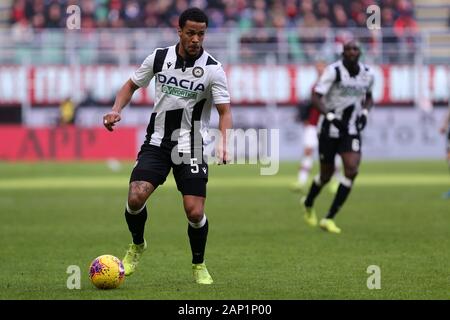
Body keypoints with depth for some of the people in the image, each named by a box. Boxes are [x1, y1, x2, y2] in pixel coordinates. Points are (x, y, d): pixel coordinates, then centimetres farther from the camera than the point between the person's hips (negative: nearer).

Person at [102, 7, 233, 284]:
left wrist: (223, 142, -29)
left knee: (195, 211, -10)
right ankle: (137, 246, 14)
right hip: (157, 141, 2)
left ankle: (199, 265, 17)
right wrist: (116, 110, -4)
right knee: (136, 197, -17)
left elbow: (224, 111, -11)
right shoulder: (159, 57, -1)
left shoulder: (213, 69, -9)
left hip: (191, 147, -2)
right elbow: (132, 85, 13)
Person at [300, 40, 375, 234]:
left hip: (351, 130, 3)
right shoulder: (333, 71, -15)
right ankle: (309, 204, 42)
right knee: (327, 174, 8)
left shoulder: (367, 75, 0)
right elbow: (316, 98, -21)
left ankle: (329, 219, -8)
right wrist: (331, 117, -34)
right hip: (330, 129, -3)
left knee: (352, 169, -16)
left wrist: (364, 112, 1)